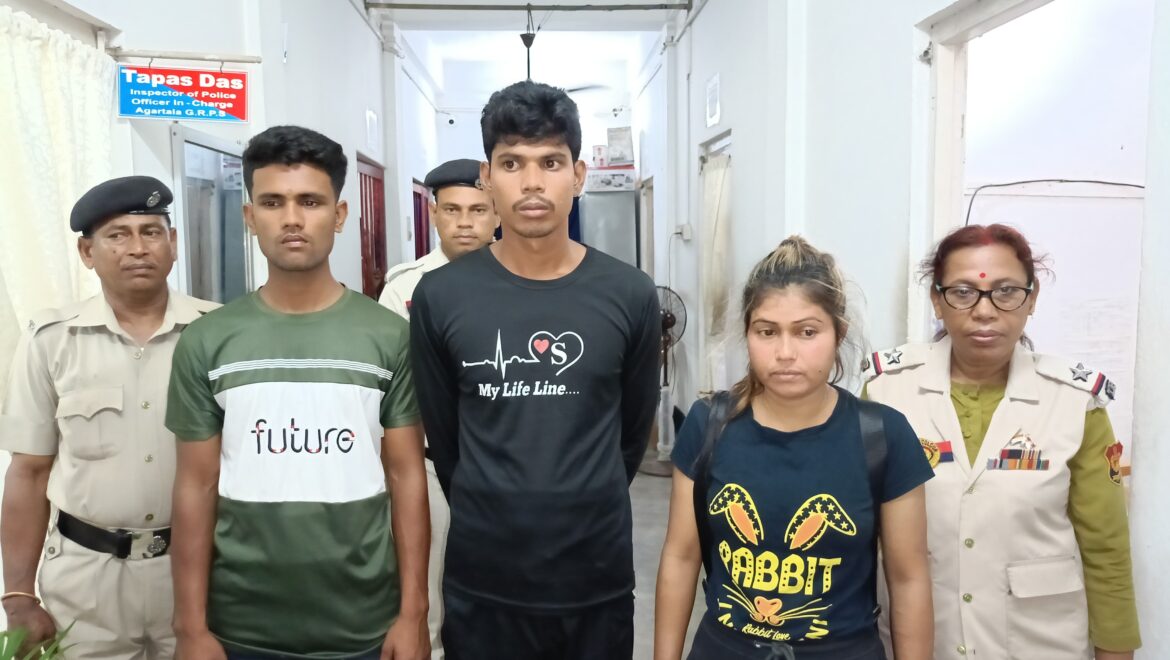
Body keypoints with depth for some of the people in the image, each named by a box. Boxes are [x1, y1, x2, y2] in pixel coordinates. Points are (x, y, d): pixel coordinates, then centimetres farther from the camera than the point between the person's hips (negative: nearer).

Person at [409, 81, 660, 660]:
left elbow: (633, 431, 6)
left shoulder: (630, 296, -5)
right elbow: (442, 437, 4)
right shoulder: (440, 297, -6)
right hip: (480, 583, 0)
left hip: (598, 580, 1)